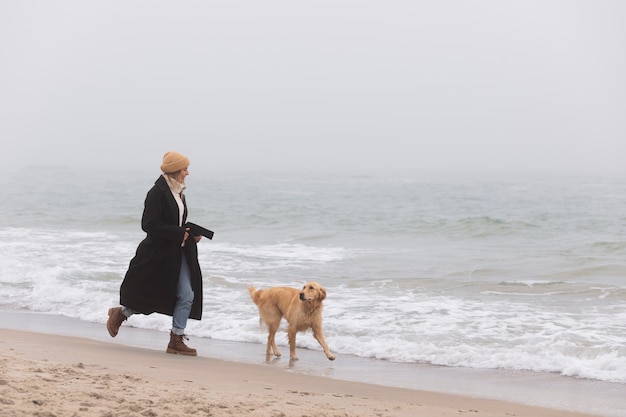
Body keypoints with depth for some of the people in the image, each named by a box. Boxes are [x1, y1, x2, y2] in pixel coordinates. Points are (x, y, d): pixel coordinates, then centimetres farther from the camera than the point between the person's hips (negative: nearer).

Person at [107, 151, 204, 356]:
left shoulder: (177, 193, 11)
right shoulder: (157, 193, -16)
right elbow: (150, 225, -21)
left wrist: (191, 234, 1)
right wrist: (179, 234, -22)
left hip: (177, 254, 8)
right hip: (158, 254, -8)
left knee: (187, 296, 0)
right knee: (150, 296, 4)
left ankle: (177, 340, 6)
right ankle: (120, 313, 30)